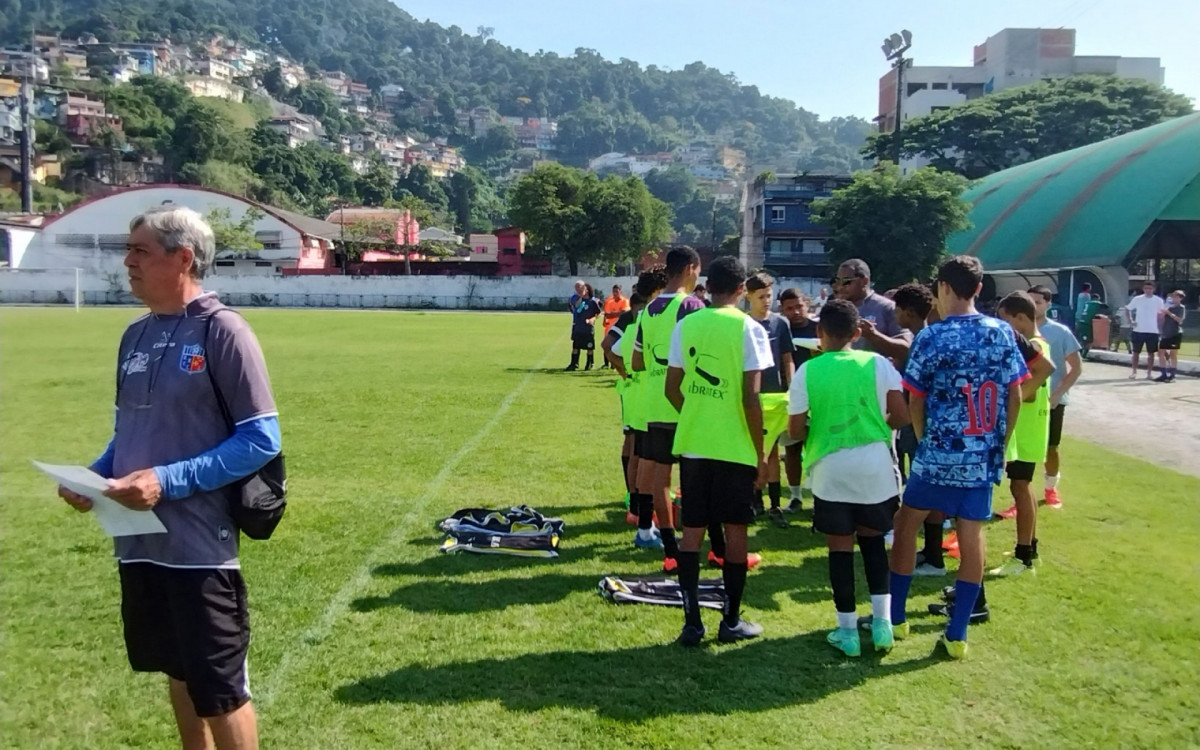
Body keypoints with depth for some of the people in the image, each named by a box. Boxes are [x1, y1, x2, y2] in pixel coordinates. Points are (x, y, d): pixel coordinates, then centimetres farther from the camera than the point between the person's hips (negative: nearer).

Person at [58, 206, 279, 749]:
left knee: (220, 689, 4)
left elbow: (261, 440, -16)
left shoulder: (221, 330, -13)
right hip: (140, 539, 7)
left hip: (200, 543, -7)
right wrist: (95, 475, 0)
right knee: (178, 671, 22)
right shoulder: (136, 335, 9)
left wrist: (168, 480, -22)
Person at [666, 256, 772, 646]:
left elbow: (672, 388, 5)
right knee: (735, 530, 9)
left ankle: (691, 622, 12)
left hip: (692, 444, 4)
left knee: (692, 531, 9)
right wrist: (761, 452, -4)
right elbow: (751, 398, -12)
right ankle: (731, 621, 18)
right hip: (736, 448, -3)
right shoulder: (748, 328, -8)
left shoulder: (686, 325, 3)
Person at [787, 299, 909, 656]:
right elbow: (901, 416, -1)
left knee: (840, 546, 8)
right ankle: (882, 621, 18)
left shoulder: (808, 371, -4)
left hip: (831, 468, -2)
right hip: (874, 463, 2)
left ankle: (847, 630, 14)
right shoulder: (877, 364, -2)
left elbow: (796, 430, -3)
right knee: (873, 538, 18)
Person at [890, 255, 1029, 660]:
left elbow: (915, 403, -6)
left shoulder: (931, 337, -10)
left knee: (906, 524, 13)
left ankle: (896, 618, 20)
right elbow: (1015, 398, 3)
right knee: (972, 536, 8)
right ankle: (957, 635, 13)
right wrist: (1000, 444, 14)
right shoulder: (1002, 333, 1)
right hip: (985, 457, 4)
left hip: (939, 455, -3)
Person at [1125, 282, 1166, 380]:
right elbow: (1127, 309, 9)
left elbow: (1160, 317, 9)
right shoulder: (1137, 299, 0)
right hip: (1139, 330, -1)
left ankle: (1149, 372, 12)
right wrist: (1129, 321, 0)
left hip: (1153, 331, 1)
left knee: (1151, 353, 5)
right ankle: (1134, 372, 12)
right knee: (1136, 352, 4)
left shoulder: (1158, 300, 2)